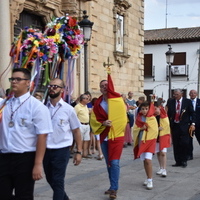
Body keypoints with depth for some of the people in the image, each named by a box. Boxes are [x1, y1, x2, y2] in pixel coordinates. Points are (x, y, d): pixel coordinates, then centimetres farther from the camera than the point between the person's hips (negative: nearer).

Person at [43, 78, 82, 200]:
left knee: (58, 181, -1)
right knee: (50, 180, 19)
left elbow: (76, 131, 0)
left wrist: (79, 152, -2)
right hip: (46, 150, 4)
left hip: (61, 150, -4)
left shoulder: (68, 109, -5)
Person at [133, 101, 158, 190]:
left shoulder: (152, 118, -5)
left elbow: (154, 131, -9)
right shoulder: (138, 118, 5)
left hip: (149, 141, -4)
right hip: (141, 141, 4)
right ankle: (148, 178, 25)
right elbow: (135, 129, 2)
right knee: (144, 160, 10)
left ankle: (150, 180, -11)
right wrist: (141, 128, -14)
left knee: (148, 160, -16)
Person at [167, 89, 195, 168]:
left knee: (184, 144, -6)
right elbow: (169, 114, 8)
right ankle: (178, 161, 13)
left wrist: (193, 123, -9)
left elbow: (192, 113, 1)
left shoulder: (188, 102, 0)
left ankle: (184, 161, 8)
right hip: (174, 125, 3)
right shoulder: (171, 102, 6)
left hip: (184, 126, -2)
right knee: (176, 145, 4)